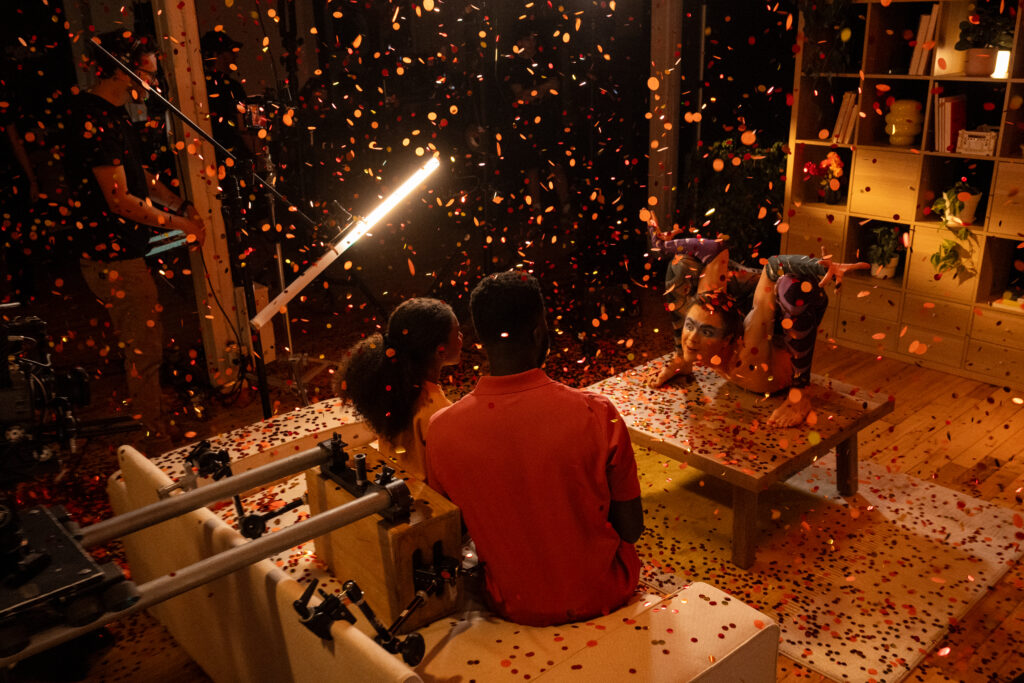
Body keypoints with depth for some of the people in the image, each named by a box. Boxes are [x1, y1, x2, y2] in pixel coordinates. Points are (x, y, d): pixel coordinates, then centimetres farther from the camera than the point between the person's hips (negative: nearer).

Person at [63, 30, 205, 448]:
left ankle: (155, 426, 35)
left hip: (121, 251, 11)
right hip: (114, 259, -11)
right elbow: (120, 199, -23)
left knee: (142, 346, 20)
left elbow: (137, 174, 21)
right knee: (145, 349, -3)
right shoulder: (95, 120, -21)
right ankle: (157, 444, 9)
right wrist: (178, 222, -15)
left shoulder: (110, 114, 13)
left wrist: (181, 205, 11)